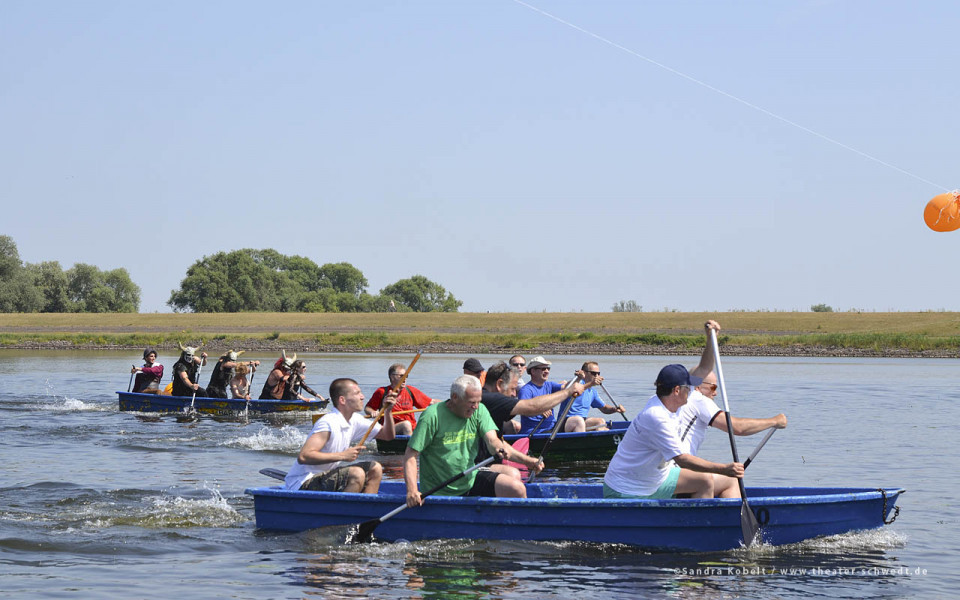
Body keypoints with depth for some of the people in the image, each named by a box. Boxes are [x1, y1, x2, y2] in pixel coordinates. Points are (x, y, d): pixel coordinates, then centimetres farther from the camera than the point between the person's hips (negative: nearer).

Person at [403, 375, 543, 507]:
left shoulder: (479, 410, 0)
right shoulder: (433, 416, -15)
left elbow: (492, 441, -14)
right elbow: (411, 455, -17)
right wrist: (412, 490, -32)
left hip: (472, 479, 4)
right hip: (442, 493, -4)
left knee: (517, 489, -17)